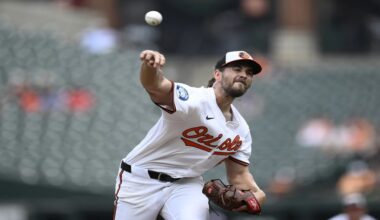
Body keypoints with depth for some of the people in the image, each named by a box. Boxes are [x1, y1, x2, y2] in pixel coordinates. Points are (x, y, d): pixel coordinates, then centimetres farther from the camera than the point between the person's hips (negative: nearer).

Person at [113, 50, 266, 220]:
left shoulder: (241, 129, 3)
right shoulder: (193, 99, -21)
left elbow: (238, 174, 11)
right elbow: (156, 86, -40)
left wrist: (255, 194, -13)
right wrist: (149, 66, -65)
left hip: (187, 184, 5)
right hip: (141, 179, -4)